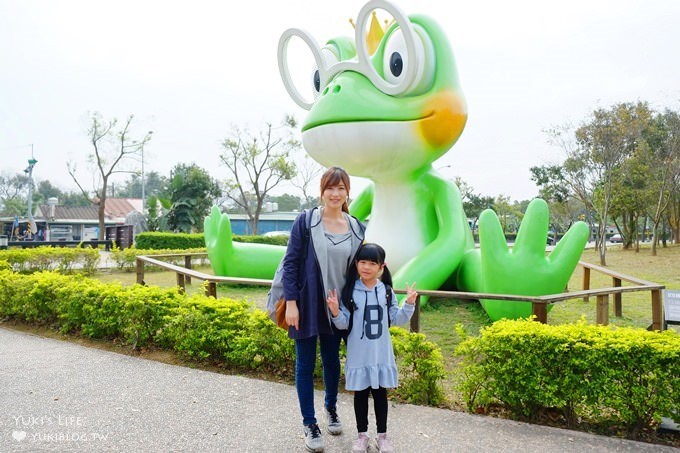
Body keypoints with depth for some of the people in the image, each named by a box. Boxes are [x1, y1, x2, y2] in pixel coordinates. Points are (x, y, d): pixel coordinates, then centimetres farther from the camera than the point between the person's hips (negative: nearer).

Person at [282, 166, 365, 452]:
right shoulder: (305, 221, -9)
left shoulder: (356, 228, 2)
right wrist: (291, 303, -13)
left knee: (332, 359, 19)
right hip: (307, 305, -3)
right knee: (305, 364, 7)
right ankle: (309, 423, 24)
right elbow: (290, 263, -9)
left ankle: (331, 407, 43)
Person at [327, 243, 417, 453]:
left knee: (381, 393, 13)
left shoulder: (386, 291, 0)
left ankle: (382, 435, 28)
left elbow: (396, 319, 4)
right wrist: (335, 312, -23)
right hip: (359, 355, -1)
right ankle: (362, 434, 28)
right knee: (360, 394, 11)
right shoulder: (349, 291, -7)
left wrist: (409, 304, -8)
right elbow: (344, 323, -5)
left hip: (381, 354, 2)